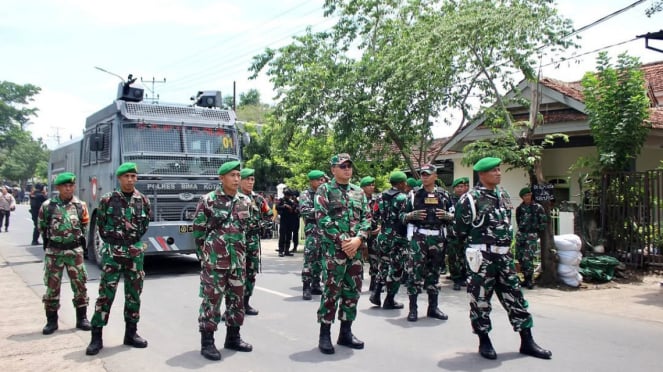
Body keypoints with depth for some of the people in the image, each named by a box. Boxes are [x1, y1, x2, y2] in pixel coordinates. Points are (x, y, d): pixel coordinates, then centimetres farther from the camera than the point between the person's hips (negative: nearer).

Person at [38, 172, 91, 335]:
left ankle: (82, 318, 15)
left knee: (80, 284, 4)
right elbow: (41, 226, 10)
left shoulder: (81, 206, 0)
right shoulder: (47, 206, -5)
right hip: (53, 251, -1)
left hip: (75, 250, 1)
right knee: (52, 286, 5)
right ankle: (51, 320, 15)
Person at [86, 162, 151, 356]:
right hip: (112, 253, -3)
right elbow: (101, 226, 4)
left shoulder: (143, 201, 3)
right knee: (105, 294, -3)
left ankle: (131, 333, 19)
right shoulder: (107, 199, -3)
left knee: (134, 295, 8)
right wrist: (115, 243, 3)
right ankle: (96, 336, 4)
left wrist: (132, 243, 7)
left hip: (135, 253, 3)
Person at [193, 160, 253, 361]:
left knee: (237, 298, 11)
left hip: (238, 259, 5)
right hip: (214, 259, -5)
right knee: (211, 300, -1)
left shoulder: (245, 201, 6)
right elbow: (198, 230, -2)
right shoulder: (208, 200, -9)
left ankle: (233, 338, 25)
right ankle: (207, 343, 8)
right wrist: (205, 254, 3)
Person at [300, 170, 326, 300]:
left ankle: (315, 285, 20)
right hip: (312, 230, -7)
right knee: (309, 260, -10)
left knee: (319, 259, 11)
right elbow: (304, 210, -18)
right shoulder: (306, 195, -3)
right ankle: (306, 288, -8)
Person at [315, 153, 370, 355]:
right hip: (334, 248, -5)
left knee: (353, 291, 9)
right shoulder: (324, 190, -1)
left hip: (355, 249, 6)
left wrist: (359, 239, -9)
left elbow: (366, 218, 9)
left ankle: (346, 332, 21)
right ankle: (324, 334, 6)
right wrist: (342, 240, -16)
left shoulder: (359, 192, 14)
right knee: (332, 290, -5)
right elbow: (322, 219, -11)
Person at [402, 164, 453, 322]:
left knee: (434, 272, 11)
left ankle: (433, 307, 20)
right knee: (415, 272, -7)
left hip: (438, 238, 2)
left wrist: (447, 215, -7)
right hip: (419, 237, -2)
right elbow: (403, 216, 8)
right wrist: (412, 215, -12)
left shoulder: (444, 195, 9)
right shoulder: (414, 194, 5)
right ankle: (413, 308, 0)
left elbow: (454, 216, 14)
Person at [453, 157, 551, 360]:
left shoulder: (502, 195, 11)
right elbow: (460, 228, -6)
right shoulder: (470, 199, -11)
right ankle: (484, 341, 17)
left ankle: (526, 341, 17)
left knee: (515, 296, 8)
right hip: (482, 256, -6)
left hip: (504, 254, 7)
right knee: (480, 298, 2)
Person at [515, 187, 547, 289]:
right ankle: (526, 278, 18)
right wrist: (522, 230, 12)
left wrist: (538, 232, 1)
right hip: (520, 234, 5)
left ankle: (530, 280, -4)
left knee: (527, 258, -14)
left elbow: (544, 221, 1)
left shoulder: (538, 207, -2)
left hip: (532, 235, -5)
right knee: (520, 258, 5)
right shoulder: (519, 208, 10)